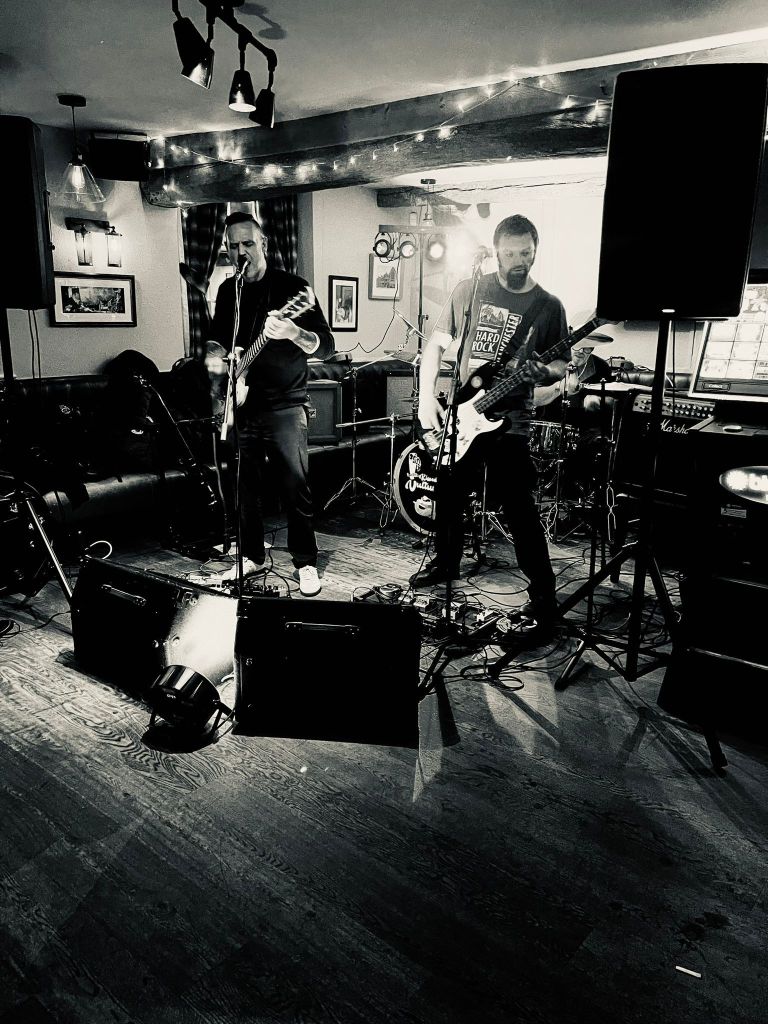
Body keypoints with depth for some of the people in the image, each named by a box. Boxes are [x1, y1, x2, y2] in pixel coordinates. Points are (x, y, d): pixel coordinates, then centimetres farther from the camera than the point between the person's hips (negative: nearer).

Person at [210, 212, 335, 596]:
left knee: (296, 488, -4)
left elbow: (326, 346, -14)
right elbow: (217, 339, 25)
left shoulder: (291, 287, -6)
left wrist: (292, 332, -33)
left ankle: (306, 563, 8)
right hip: (241, 406, 5)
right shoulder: (227, 290, 11)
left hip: (284, 407, -5)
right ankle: (252, 556, 25)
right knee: (245, 488, 10)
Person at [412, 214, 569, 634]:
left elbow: (561, 364, 5)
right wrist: (427, 398, -4)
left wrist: (542, 372, -19)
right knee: (448, 497, 15)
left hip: (510, 421, -3)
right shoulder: (470, 289, 2)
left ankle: (543, 595, 5)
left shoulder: (548, 306, 0)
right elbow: (436, 343, 5)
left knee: (520, 511, -7)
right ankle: (446, 562, 39)